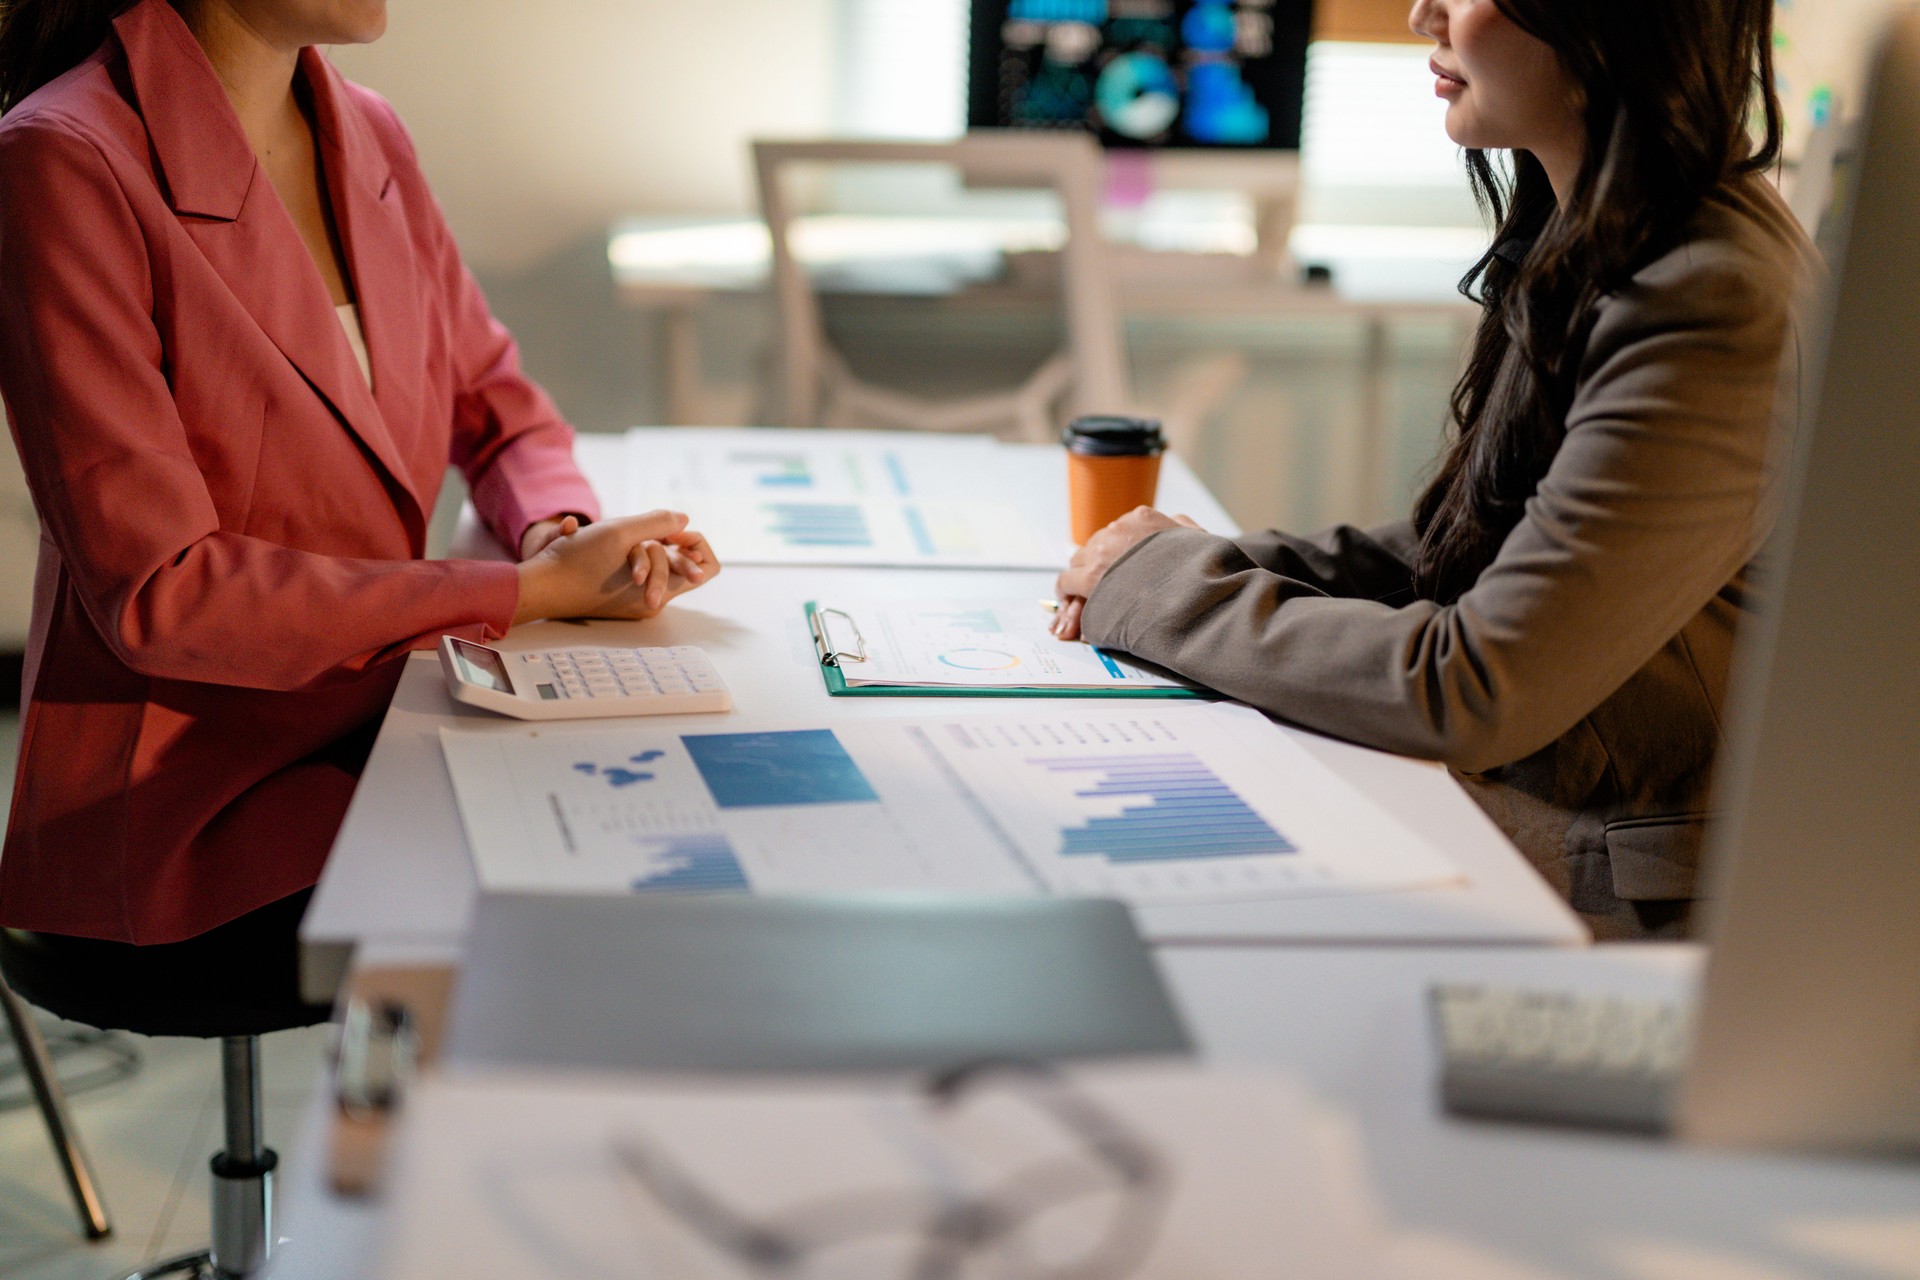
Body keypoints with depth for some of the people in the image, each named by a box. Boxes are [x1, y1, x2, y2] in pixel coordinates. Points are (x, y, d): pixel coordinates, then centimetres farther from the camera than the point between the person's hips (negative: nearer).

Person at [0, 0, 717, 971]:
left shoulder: (367, 140, 6)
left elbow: (500, 405, 17)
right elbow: (158, 594, -21)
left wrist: (559, 538, -7)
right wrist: (531, 591, -20)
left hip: (386, 726, 7)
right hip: (186, 802, -7)